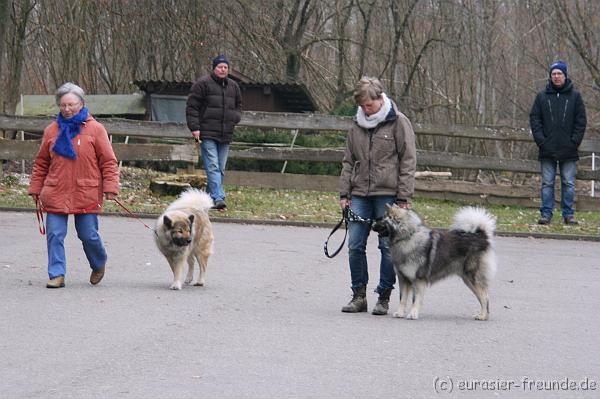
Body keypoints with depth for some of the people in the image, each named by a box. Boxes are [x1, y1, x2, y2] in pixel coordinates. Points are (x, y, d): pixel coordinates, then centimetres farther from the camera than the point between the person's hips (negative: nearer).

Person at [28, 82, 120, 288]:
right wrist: (35, 188, 13)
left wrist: (110, 187, -7)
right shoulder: (52, 130, 8)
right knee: (55, 235, -2)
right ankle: (57, 275, 4)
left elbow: (108, 161, 0)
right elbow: (41, 163, 15)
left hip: (86, 194, -2)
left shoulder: (95, 129, 0)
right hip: (56, 194, 2)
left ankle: (99, 265, 31)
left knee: (88, 235, 4)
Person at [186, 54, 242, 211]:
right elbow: (192, 107, -4)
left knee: (220, 169, 8)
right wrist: (194, 128, -12)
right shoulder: (203, 83, -3)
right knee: (213, 167, -14)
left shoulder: (233, 86, 15)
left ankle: (210, 197, 17)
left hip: (225, 135, 6)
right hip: (207, 134, -6)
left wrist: (234, 118, 7)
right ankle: (218, 198, -22)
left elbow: (238, 106, 28)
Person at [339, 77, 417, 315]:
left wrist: (403, 197, -9)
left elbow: (408, 161, -4)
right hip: (360, 194, 5)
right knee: (355, 245, 1)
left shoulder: (398, 123, -2)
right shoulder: (357, 125, 13)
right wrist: (344, 193, 11)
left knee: (388, 246, -2)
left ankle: (384, 297, 6)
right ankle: (359, 295, 10)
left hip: (388, 194, -5)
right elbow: (348, 161, 19)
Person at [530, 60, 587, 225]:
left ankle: (568, 214, 8)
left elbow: (581, 120, 4)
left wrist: (575, 141, -6)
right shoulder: (542, 96, 6)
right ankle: (546, 213, 6)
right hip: (547, 150, 1)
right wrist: (540, 140, -6)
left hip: (568, 150, -1)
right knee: (547, 183, 2)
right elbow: (534, 119, 5)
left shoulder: (575, 96, 5)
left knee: (568, 183, 2)